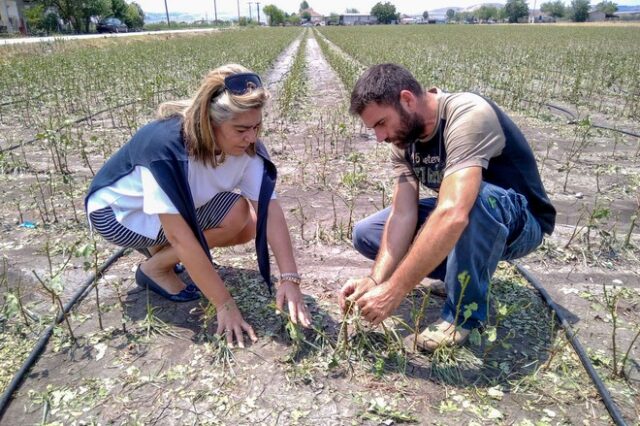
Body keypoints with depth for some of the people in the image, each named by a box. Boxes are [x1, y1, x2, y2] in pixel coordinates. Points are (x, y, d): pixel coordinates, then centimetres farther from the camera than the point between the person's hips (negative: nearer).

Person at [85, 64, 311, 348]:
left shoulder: (245, 145, -20)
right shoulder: (166, 146, -37)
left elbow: (270, 208, -24)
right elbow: (179, 235, -39)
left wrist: (289, 278, -34)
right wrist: (224, 305, -36)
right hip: (118, 211, -6)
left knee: (249, 227, -12)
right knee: (235, 213, -25)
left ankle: (160, 248, 6)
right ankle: (155, 268, -5)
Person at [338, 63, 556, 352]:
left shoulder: (468, 115, -32)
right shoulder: (404, 136, -8)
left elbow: (454, 215, -44)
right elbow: (403, 214, -16)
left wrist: (393, 292, -42)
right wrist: (376, 279, -29)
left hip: (520, 223, -6)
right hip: (459, 218, 7)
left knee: (476, 196, -41)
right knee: (365, 233, -3)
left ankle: (465, 312, -19)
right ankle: (468, 273, 2)